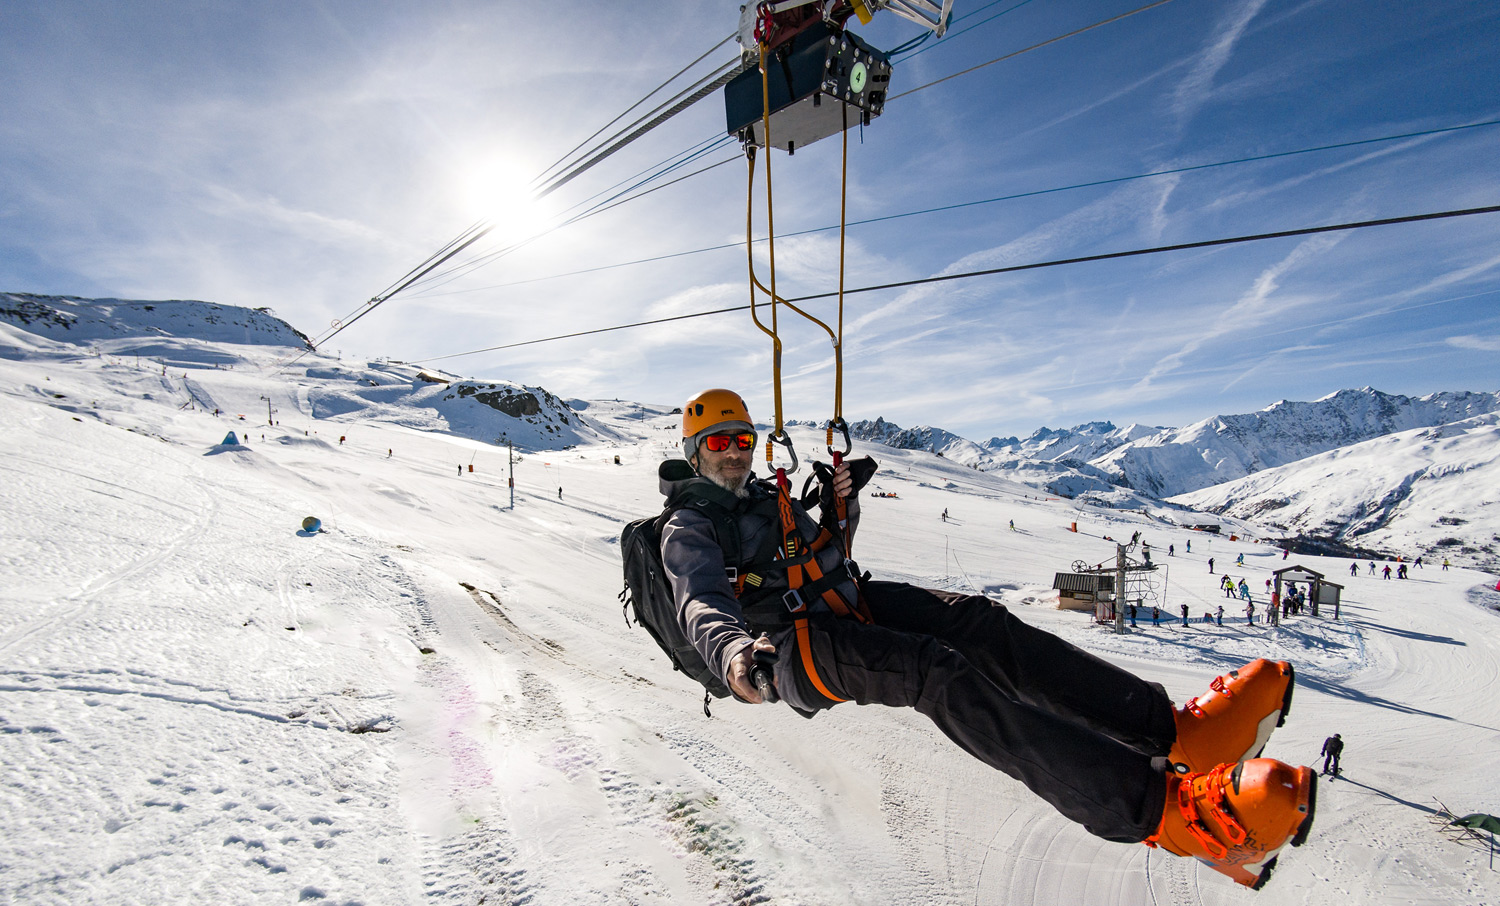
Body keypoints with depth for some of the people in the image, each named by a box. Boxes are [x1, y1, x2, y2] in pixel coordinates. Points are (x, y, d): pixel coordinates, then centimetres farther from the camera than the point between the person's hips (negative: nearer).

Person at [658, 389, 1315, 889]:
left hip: (847, 604, 8)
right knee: (936, 672, -31)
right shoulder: (688, 529, -1)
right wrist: (737, 657, -40)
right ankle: (1163, 804, -39)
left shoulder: (768, 498, 22)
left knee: (983, 624, -14)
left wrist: (838, 509, 6)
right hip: (795, 650, -8)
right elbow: (702, 609, -18)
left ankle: (1176, 728, -20)